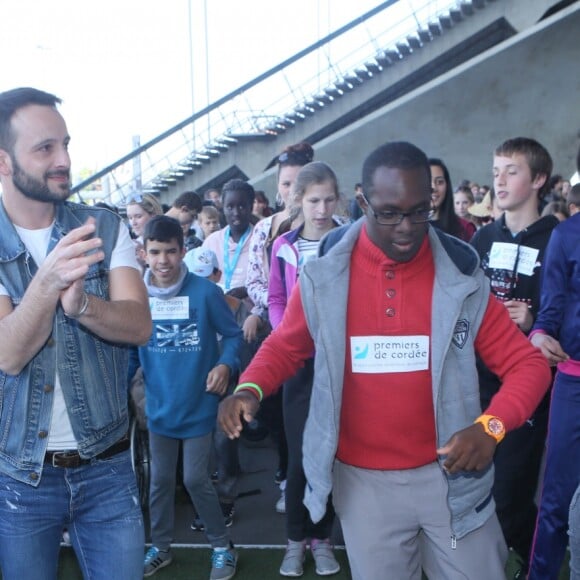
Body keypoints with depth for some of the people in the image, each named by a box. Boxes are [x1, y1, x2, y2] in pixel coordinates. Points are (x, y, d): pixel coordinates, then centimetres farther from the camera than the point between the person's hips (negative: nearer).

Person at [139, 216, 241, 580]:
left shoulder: (205, 292, -14)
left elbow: (233, 334, -4)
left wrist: (225, 365, -21)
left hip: (198, 404, -3)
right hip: (159, 406, 3)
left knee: (196, 480, 4)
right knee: (160, 480, 15)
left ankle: (223, 546, 26)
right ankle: (160, 547, 36)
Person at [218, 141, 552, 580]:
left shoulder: (461, 276, -8)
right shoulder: (324, 276, -9)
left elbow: (527, 363, -3)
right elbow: (284, 346, 6)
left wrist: (491, 426, -22)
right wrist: (250, 388, -15)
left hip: (449, 474, 1)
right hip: (363, 481, 0)